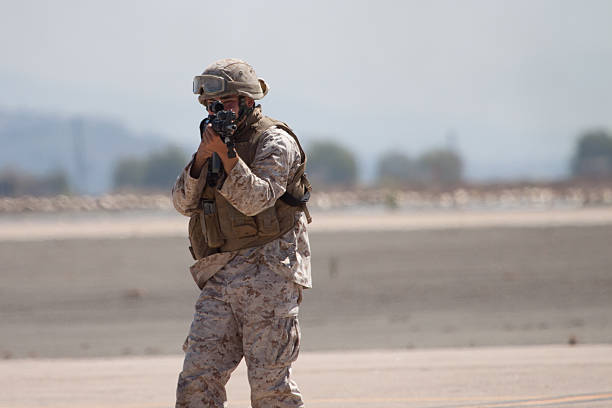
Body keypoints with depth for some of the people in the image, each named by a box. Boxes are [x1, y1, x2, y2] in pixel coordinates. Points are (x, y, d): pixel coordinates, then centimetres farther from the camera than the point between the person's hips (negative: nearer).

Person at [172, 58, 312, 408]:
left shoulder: (275, 141, -4)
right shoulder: (218, 140, 19)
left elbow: (256, 199, -18)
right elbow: (185, 202, 8)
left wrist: (226, 155, -27)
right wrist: (202, 158, -7)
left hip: (267, 272, -7)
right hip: (220, 276, 7)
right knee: (198, 378, -4)